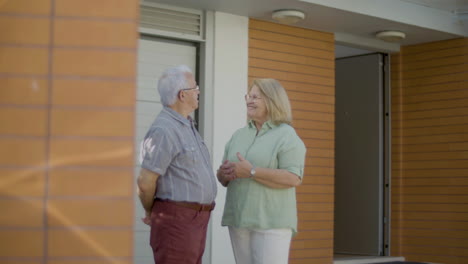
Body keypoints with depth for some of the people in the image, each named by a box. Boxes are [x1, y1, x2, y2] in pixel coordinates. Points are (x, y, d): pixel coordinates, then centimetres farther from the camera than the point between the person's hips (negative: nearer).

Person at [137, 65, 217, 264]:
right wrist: (151, 213, 0)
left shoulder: (186, 126, 16)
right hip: (175, 220, -10)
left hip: (194, 220, 10)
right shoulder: (164, 130, -16)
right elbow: (145, 182, -16)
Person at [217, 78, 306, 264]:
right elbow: (224, 178, 15)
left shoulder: (287, 136, -7)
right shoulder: (239, 136, 12)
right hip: (241, 219, 7)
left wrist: (251, 172, -22)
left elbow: (293, 178, -18)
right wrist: (224, 173, -9)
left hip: (271, 221, -6)